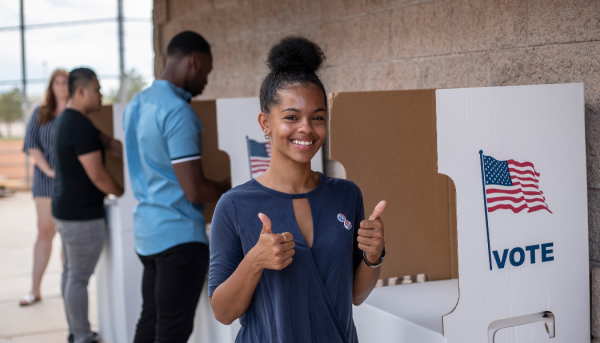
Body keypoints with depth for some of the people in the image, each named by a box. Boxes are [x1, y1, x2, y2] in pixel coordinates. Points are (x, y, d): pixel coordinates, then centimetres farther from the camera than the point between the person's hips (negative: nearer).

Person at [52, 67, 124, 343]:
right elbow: (98, 177, -20)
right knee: (80, 277, -3)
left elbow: (109, 144, 11)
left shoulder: (66, 121, 13)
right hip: (83, 215, -10)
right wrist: (123, 193, -3)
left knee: (71, 272, 16)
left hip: (66, 209, 11)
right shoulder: (81, 127, -20)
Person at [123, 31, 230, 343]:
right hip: (180, 235, -9)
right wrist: (230, 190, -1)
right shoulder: (178, 112, -18)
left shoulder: (136, 104, 10)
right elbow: (194, 191, -21)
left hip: (147, 231, 9)